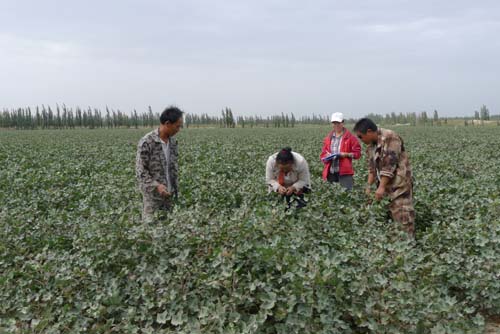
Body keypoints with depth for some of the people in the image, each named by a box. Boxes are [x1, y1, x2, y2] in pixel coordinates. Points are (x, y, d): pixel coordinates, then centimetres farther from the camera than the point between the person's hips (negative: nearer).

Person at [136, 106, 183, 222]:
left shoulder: (172, 141, 5)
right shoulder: (146, 142, -17)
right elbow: (140, 171, -16)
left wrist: (175, 188, 13)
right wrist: (156, 185, -26)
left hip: (168, 194, 6)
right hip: (152, 194, -6)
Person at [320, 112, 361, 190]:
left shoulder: (350, 137, 2)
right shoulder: (328, 138, 15)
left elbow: (357, 153, 2)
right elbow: (323, 154, 16)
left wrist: (346, 154, -13)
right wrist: (327, 156, -6)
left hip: (345, 172, -4)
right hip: (330, 172, 4)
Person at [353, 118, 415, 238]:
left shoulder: (390, 137, -16)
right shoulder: (370, 144, 11)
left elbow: (389, 165, -20)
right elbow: (372, 167, 13)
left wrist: (381, 187, -20)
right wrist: (369, 186, 5)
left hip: (399, 185, -8)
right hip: (385, 186, 8)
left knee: (403, 218, -9)